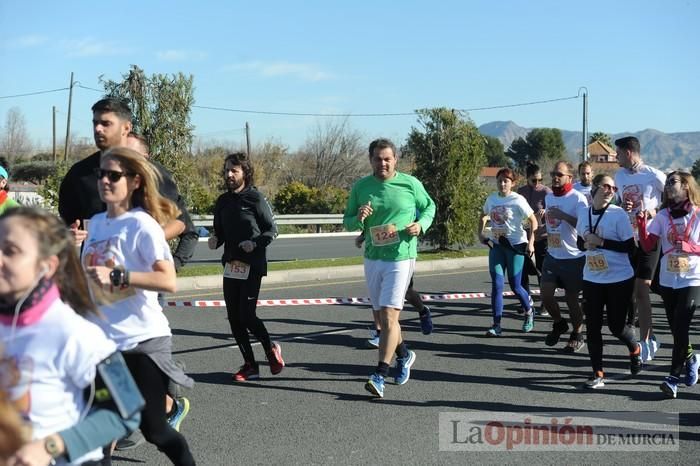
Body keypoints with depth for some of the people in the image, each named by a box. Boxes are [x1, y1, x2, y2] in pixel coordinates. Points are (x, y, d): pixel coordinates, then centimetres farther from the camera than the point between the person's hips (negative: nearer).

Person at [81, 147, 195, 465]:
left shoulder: (142, 225, -13)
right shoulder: (96, 223, 8)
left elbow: (168, 282, -23)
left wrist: (116, 276, -28)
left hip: (142, 341, -6)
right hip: (103, 341, 6)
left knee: (153, 429, 1)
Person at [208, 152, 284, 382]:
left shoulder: (256, 198, -6)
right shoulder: (223, 201, 10)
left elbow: (272, 229, -3)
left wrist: (256, 243, -19)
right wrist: (215, 240, -2)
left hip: (252, 266, -6)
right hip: (230, 265, 6)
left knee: (247, 315, -11)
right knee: (234, 318, 4)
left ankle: (270, 348, 17)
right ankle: (250, 365, 14)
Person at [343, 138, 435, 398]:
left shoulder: (410, 184, -4)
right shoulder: (360, 187, 3)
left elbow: (429, 207, 12)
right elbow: (347, 222, 8)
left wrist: (420, 225, -8)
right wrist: (358, 219, -15)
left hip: (401, 257, -4)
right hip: (372, 258, 4)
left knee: (389, 315, -13)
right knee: (382, 317, 15)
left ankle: (380, 376, -14)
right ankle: (403, 354, 41)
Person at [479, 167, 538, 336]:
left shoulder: (518, 200, -11)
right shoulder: (492, 198, 5)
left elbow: (533, 221, -8)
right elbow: (484, 216, 23)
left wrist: (530, 242, -15)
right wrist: (480, 233, 10)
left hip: (515, 246, -4)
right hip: (496, 246, 4)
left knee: (515, 286, 1)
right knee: (496, 285, -2)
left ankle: (529, 311, 31)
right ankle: (496, 325, 1)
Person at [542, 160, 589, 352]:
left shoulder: (577, 198, -13)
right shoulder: (549, 197, 10)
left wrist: (563, 216, -30)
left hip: (573, 257, -6)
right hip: (552, 255, 6)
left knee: (571, 298, 4)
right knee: (546, 294, -2)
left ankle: (577, 335, 24)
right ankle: (559, 323, 25)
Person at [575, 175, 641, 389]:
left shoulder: (618, 213, -11)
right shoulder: (583, 212, 3)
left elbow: (629, 246, -14)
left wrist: (601, 242, -20)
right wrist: (586, 244, -9)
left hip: (620, 280, -4)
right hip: (592, 279, 4)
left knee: (616, 326, 3)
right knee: (592, 327, 1)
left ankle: (635, 350, 36)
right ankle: (598, 374, 10)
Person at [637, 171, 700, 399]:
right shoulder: (663, 215, 2)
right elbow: (647, 246, -2)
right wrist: (642, 225, -15)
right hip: (667, 280, 4)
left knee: (680, 326, -13)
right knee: (675, 328, 12)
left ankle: (674, 377, -7)